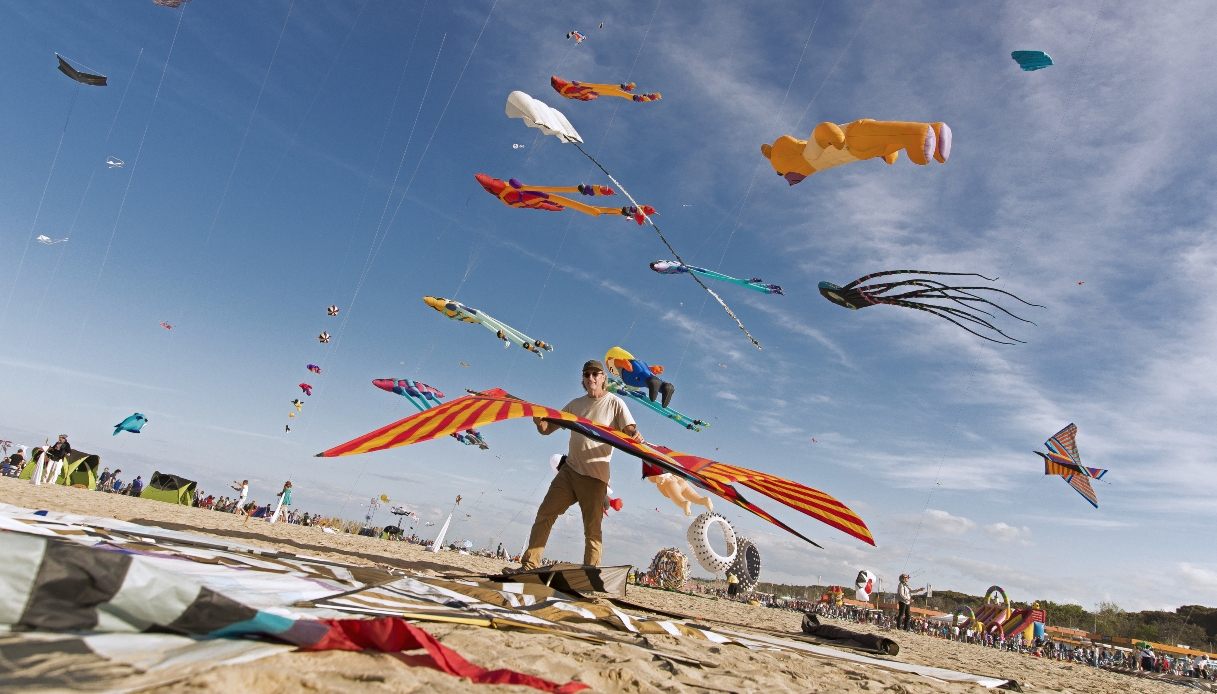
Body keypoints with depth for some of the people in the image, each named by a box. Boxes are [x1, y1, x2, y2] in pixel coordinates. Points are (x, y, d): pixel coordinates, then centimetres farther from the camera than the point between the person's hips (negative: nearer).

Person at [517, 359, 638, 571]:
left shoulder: (614, 403, 1)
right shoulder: (576, 404, 14)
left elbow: (631, 431, -7)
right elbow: (547, 429, 14)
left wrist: (636, 438, -33)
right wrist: (539, 421, -11)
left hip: (595, 477, -4)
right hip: (569, 470, 4)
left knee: (592, 530, -3)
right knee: (544, 515, -3)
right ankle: (529, 566, 1)